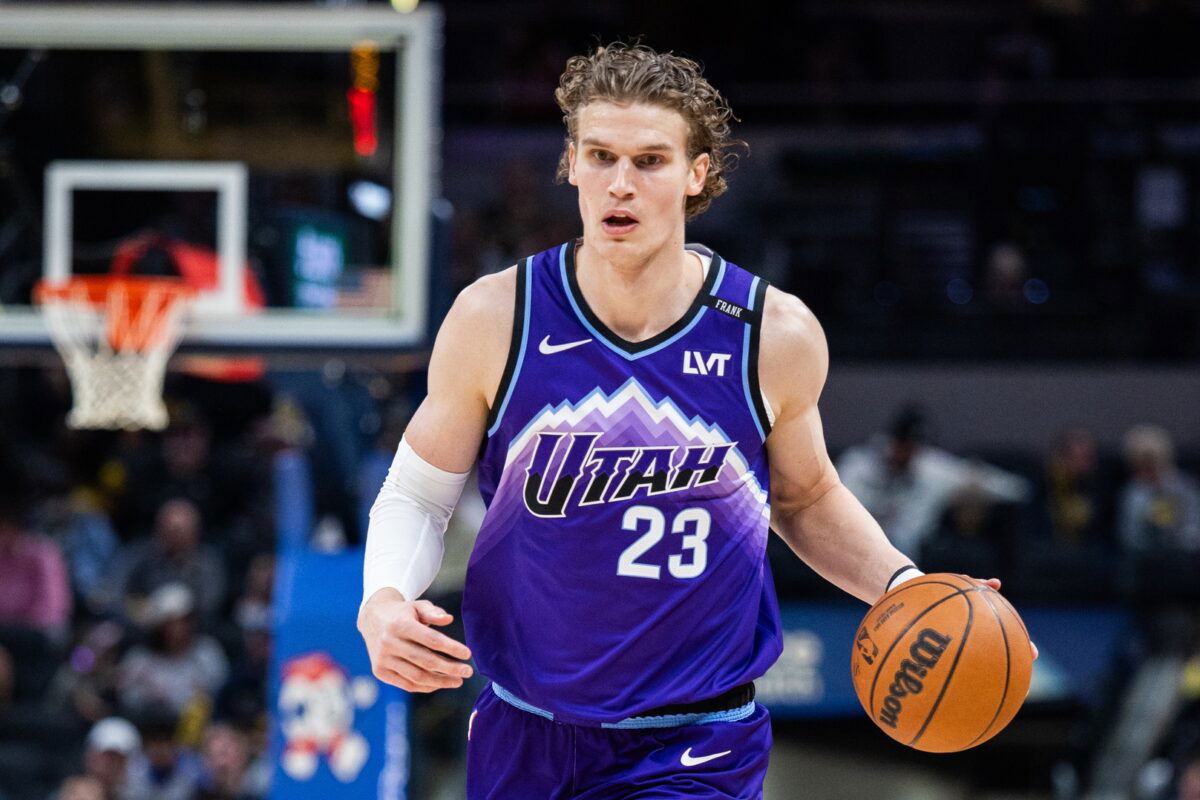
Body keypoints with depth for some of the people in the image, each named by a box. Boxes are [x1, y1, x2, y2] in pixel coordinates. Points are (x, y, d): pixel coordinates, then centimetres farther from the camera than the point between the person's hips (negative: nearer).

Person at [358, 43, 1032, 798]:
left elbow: (806, 497, 12)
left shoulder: (775, 335, -7)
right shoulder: (494, 319, -8)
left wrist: (904, 588, -3)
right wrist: (383, 601, -17)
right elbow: (417, 495, 3)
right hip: (523, 736, 2)